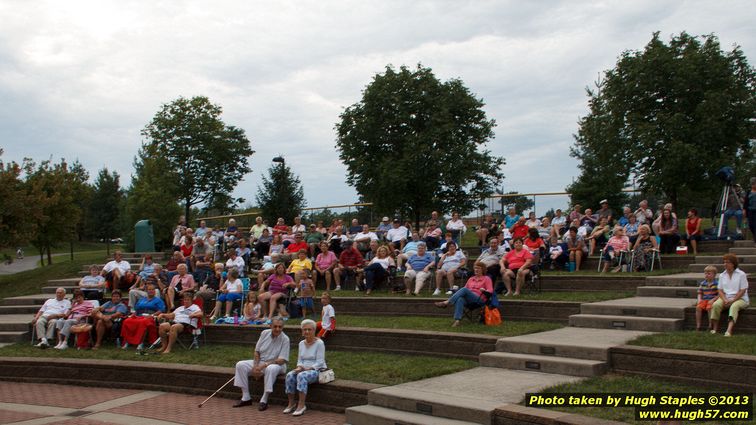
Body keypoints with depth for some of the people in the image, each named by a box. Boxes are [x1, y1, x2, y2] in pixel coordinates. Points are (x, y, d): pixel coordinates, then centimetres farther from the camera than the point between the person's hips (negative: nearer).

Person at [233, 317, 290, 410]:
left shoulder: (285, 339, -13)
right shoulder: (265, 333, 0)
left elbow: (282, 360, -19)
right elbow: (257, 351, 6)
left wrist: (263, 366, -24)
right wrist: (255, 366, -10)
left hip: (276, 364, -5)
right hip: (260, 362, 5)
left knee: (270, 369, -40)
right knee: (240, 365, -13)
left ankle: (264, 401, -30)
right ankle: (246, 398, -10)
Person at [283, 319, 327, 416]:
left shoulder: (319, 343, -8)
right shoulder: (301, 343, 12)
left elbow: (319, 362, -12)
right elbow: (299, 360, 15)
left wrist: (307, 369, -21)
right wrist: (299, 367, -7)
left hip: (317, 370, -6)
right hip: (303, 369, 6)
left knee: (301, 376, -35)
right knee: (290, 375, -24)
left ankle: (301, 405, -34)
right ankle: (291, 403, -15)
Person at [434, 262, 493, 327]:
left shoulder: (486, 279, 14)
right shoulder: (471, 279, 28)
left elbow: (490, 292, 3)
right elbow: (465, 288, 23)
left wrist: (484, 291, -17)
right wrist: (457, 291, 2)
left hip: (479, 299, -4)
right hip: (468, 300, 4)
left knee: (464, 290, -32)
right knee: (460, 299, -36)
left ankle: (446, 303, -38)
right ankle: (457, 320, -53)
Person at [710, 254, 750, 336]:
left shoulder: (741, 274, -1)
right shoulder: (722, 275, 13)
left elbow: (742, 291, -6)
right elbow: (720, 290, 9)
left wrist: (732, 300, -15)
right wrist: (725, 300, -11)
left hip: (740, 299, -4)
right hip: (725, 298, 4)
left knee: (734, 306, -37)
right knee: (716, 304, -28)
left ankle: (729, 331, -53)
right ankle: (715, 329, -28)